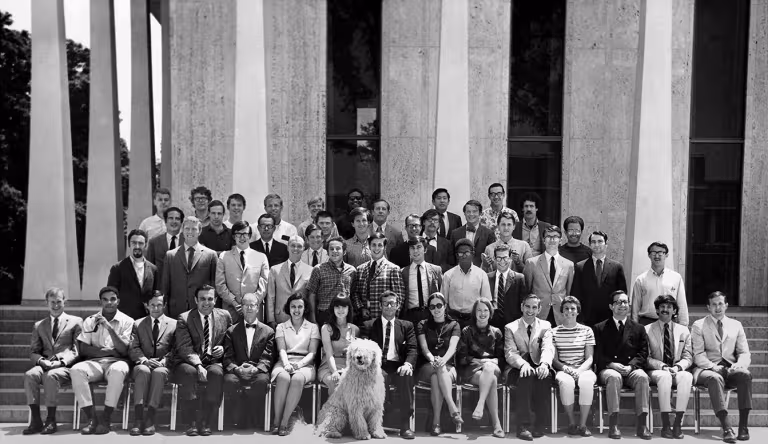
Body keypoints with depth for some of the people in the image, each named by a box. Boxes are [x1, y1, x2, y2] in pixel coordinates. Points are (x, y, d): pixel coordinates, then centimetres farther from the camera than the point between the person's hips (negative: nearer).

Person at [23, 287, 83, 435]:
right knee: (30, 374, -30)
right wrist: (41, 360, -8)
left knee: (50, 375, -35)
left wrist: (60, 361, -16)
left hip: (66, 366, -3)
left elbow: (77, 349, 2)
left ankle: (51, 420, -26)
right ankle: (35, 420, -26)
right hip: (45, 365, 3)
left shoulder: (76, 322, 11)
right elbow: (33, 352, 16)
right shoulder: (39, 326, 22)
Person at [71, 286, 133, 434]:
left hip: (116, 362, -2)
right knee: (76, 370, -30)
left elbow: (124, 350, -5)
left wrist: (109, 328, -15)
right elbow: (83, 349, 3)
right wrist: (110, 351, -9)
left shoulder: (126, 321, 5)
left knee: (118, 371, -38)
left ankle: (106, 419, -28)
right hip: (95, 362, 2)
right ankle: (91, 418, -26)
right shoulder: (90, 321, 12)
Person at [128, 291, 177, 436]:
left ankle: (150, 419, -40)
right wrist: (144, 360, -13)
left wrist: (163, 361, -14)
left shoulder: (174, 324, 14)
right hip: (143, 364, 1)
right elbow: (133, 349, 7)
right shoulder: (138, 324, 19)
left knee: (159, 372, -36)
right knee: (143, 370, -35)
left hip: (164, 366, -1)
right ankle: (138, 419, -41)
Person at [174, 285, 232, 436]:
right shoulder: (184, 318, 0)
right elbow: (185, 348, -11)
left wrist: (223, 348, -5)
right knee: (188, 372, -36)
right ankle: (192, 423, -27)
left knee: (217, 373, -33)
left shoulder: (224, 316, 9)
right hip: (189, 362, -1)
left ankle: (205, 423, -27)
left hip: (214, 362, 1)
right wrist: (198, 365, -27)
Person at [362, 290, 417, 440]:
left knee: (407, 376, -34)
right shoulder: (369, 326, 13)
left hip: (397, 368, 1)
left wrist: (407, 364, -18)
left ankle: (405, 425, -30)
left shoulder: (406, 326, 16)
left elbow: (412, 349, 4)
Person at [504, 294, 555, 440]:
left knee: (545, 375, -34)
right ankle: (523, 425, -37)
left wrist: (544, 364, -30)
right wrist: (523, 364, -28)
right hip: (518, 369, -1)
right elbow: (510, 353, -5)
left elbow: (548, 348, -6)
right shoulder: (510, 328, 8)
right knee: (527, 375, -36)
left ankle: (540, 425, -23)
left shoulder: (545, 326, 12)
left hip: (539, 368, 1)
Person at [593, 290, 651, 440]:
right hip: (609, 369, -2)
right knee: (614, 377, -36)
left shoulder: (638, 328, 16)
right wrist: (612, 364, -15)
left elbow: (642, 354, 7)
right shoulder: (600, 328, 11)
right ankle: (613, 424, -34)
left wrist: (631, 366, -12)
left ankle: (642, 424, -29)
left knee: (642, 376, -32)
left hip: (631, 369, 2)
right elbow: (597, 355, 3)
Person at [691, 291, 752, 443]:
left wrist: (738, 365, -14)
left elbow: (745, 354, 10)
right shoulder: (699, 325, 6)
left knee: (745, 374, -31)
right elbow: (698, 355, -2)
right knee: (715, 378, -37)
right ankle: (726, 428, -42)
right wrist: (713, 367, -21)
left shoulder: (736, 325, 15)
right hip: (707, 369, -2)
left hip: (731, 369, 3)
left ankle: (743, 425, -29)